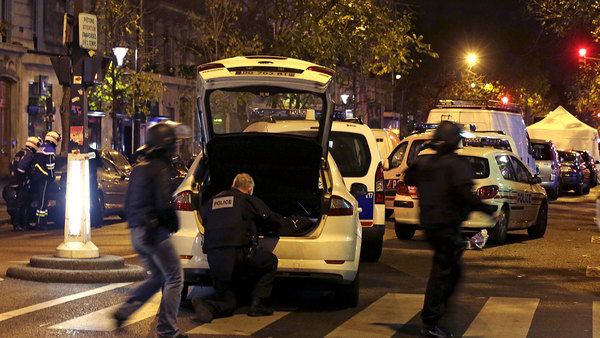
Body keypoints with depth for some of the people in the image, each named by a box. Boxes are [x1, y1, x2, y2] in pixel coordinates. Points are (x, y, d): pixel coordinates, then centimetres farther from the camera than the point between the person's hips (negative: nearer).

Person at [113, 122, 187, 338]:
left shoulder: (138, 169, 14)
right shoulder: (160, 169, -14)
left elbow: (128, 202, 19)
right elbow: (164, 204, -21)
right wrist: (173, 223, -6)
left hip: (137, 233, 9)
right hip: (154, 231, -9)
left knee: (158, 277, 20)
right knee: (173, 278, 1)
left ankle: (124, 312, 10)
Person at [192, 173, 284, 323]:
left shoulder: (211, 202, 21)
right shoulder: (250, 201, 9)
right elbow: (276, 222, 15)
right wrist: (267, 229, 40)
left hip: (213, 260, 5)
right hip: (238, 253, -5)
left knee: (227, 304, 16)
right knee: (271, 262, 23)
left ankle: (207, 306, -18)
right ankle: (257, 304, 11)